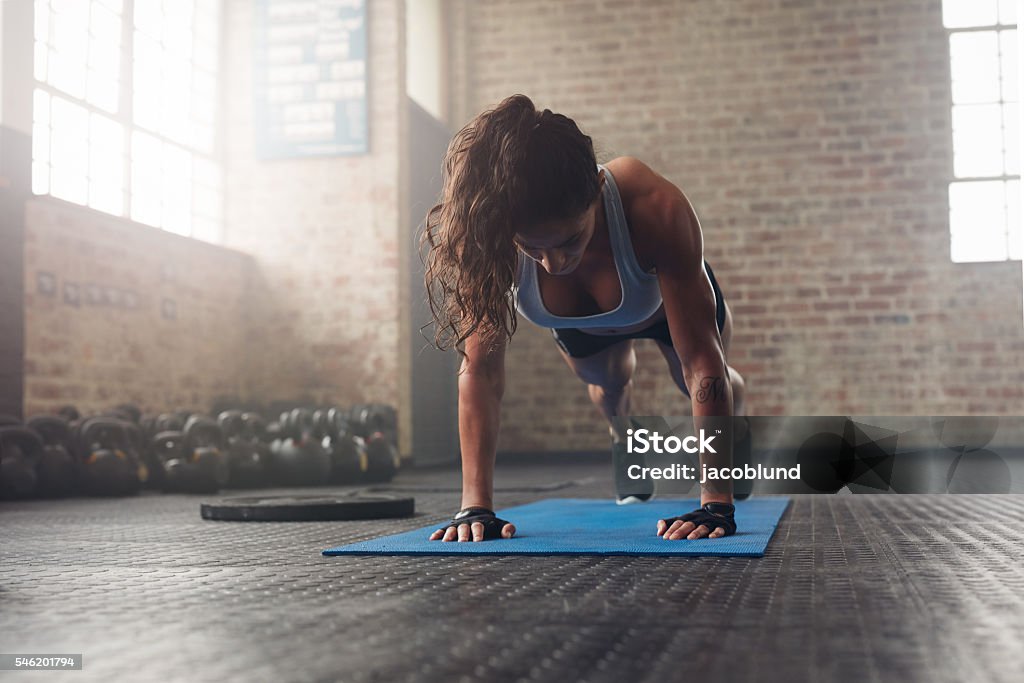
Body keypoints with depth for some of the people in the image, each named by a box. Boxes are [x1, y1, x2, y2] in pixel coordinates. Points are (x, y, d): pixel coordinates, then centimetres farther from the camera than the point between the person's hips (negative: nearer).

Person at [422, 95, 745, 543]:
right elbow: (481, 371, -38)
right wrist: (476, 507, -43)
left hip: (668, 299, -1)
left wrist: (717, 504, -48)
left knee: (703, 384, 21)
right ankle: (625, 445, 62)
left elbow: (703, 363, -45)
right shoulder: (486, 237, -43)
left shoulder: (656, 211, -49)